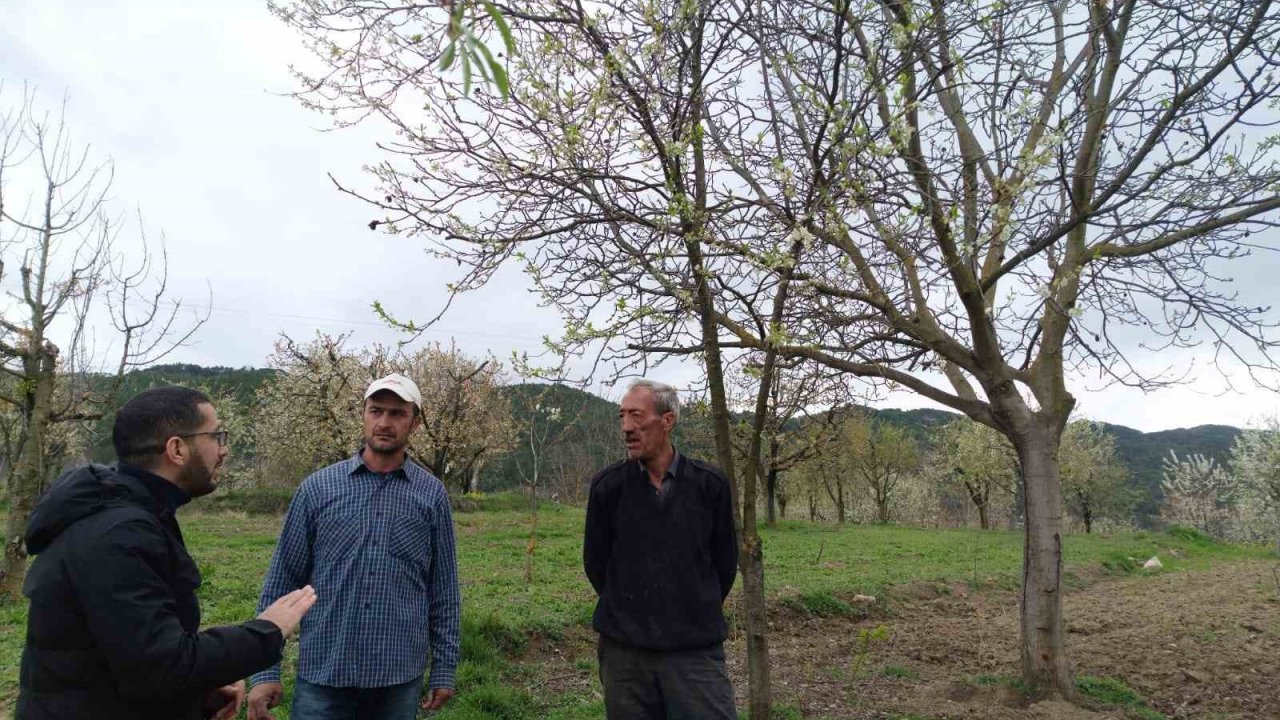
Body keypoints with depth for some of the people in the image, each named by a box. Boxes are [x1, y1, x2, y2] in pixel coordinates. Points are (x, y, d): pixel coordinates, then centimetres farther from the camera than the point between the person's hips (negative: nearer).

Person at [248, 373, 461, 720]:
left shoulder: (432, 494, 0)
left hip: (399, 677, 1)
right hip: (324, 673, 0)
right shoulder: (318, 488, -1)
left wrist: (444, 669, 3)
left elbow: (443, 590, 3)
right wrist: (265, 670, -3)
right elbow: (281, 581, 2)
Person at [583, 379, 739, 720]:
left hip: (696, 650, 0)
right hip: (624, 650, 1)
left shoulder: (709, 484, -3)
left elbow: (725, 563, 6)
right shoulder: (608, 485, -3)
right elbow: (595, 563, 6)